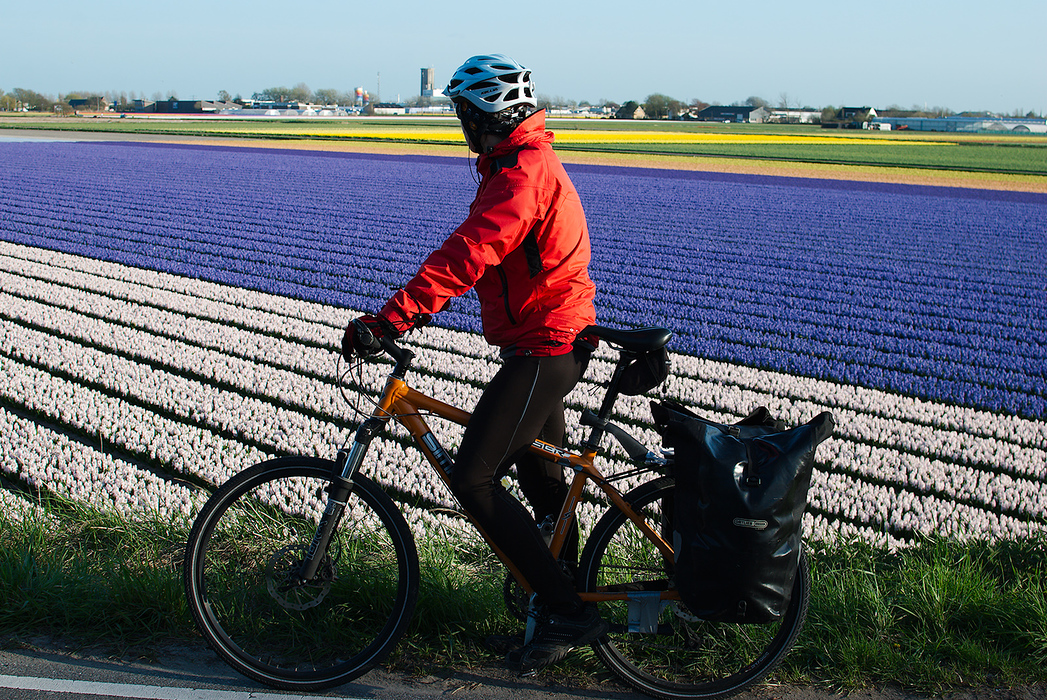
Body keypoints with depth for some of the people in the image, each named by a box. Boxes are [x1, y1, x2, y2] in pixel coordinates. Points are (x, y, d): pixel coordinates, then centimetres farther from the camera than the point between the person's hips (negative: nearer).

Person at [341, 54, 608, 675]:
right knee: (541, 472, 22)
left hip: (542, 349, -11)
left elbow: (469, 253, -31)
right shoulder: (520, 164, 16)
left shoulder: (524, 170, -19)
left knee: (473, 479, -11)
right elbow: (478, 253, 21)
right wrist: (411, 305, 17)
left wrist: (390, 320, -35)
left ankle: (569, 613, -6)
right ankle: (567, 587, 39)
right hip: (557, 342, 11)